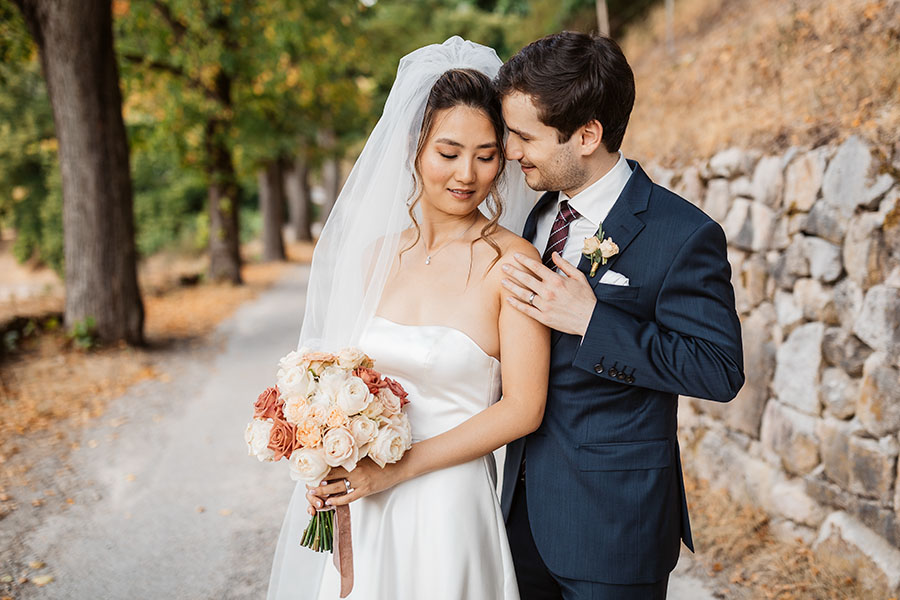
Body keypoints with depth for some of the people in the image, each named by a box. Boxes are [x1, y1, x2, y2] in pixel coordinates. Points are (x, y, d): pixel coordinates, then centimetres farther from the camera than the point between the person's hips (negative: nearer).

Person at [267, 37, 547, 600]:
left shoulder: (511, 262, -12)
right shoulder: (377, 252, 2)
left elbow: (522, 408, -12)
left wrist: (397, 469, -15)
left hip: (446, 508, -4)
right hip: (351, 507, 4)